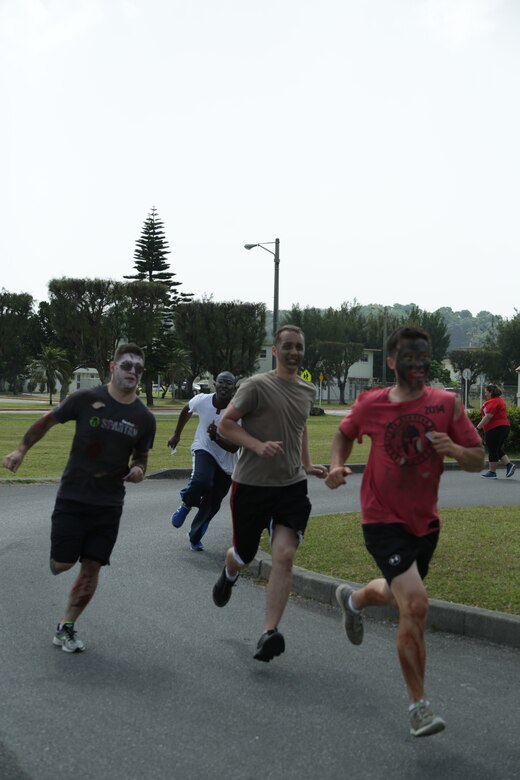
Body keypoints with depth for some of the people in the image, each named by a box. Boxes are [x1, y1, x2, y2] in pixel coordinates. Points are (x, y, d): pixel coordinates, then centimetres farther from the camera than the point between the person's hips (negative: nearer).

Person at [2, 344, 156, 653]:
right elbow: (48, 420, 3)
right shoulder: (86, 399, -9)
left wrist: (139, 469, -9)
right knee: (62, 564, -5)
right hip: (73, 496, -2)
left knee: (92, 567, 3)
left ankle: (66, 627, 19)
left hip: (109, 503, 2)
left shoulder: (144, 418, -1)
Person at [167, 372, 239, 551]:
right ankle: (186, 505, -2)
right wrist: (176, 434, 17)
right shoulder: (202, 400, -16)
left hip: (225, 463, 1)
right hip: (203, 450, 0)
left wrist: (215, 436, -38)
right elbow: (186, 411, 9)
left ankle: (195, 536, 31)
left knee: (212, 505, 7)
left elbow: (234, 448, -22)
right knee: (201, 480, -33)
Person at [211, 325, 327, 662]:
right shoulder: (257, 386, -10)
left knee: (284, 556, -14)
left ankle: (270, 632, -13)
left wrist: (308, 464, 17)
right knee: (244, 554, 13)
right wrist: (258, 446, -22)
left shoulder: (309, 391, 9)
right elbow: (226, 424, -8)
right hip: (251, 484, -3)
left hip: (292, 485, 3)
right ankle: (229, 575, 51)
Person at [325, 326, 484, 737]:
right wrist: (338, 465, -8)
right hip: (384, 520, -4)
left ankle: (355, 599, 60)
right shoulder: (371, 405, -9)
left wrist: (454, 449, -26)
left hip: (425, 521, 4)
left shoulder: (447, 404, -7)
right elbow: (345, 433, 11)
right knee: (415, 604, -18)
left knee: (400, 594, 24)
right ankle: (419, 706, -5)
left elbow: (479, 460, -4)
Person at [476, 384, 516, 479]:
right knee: (498, 449, 17)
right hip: (504, 426, 10)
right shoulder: (500, 400, 16)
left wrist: (478, 428, -21)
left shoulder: (492, 402, -16)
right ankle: (509, 465, 5)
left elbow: (488, 417, -23)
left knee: (492, 451, -2)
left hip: (495, 428, -10)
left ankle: (492, 472, 4)